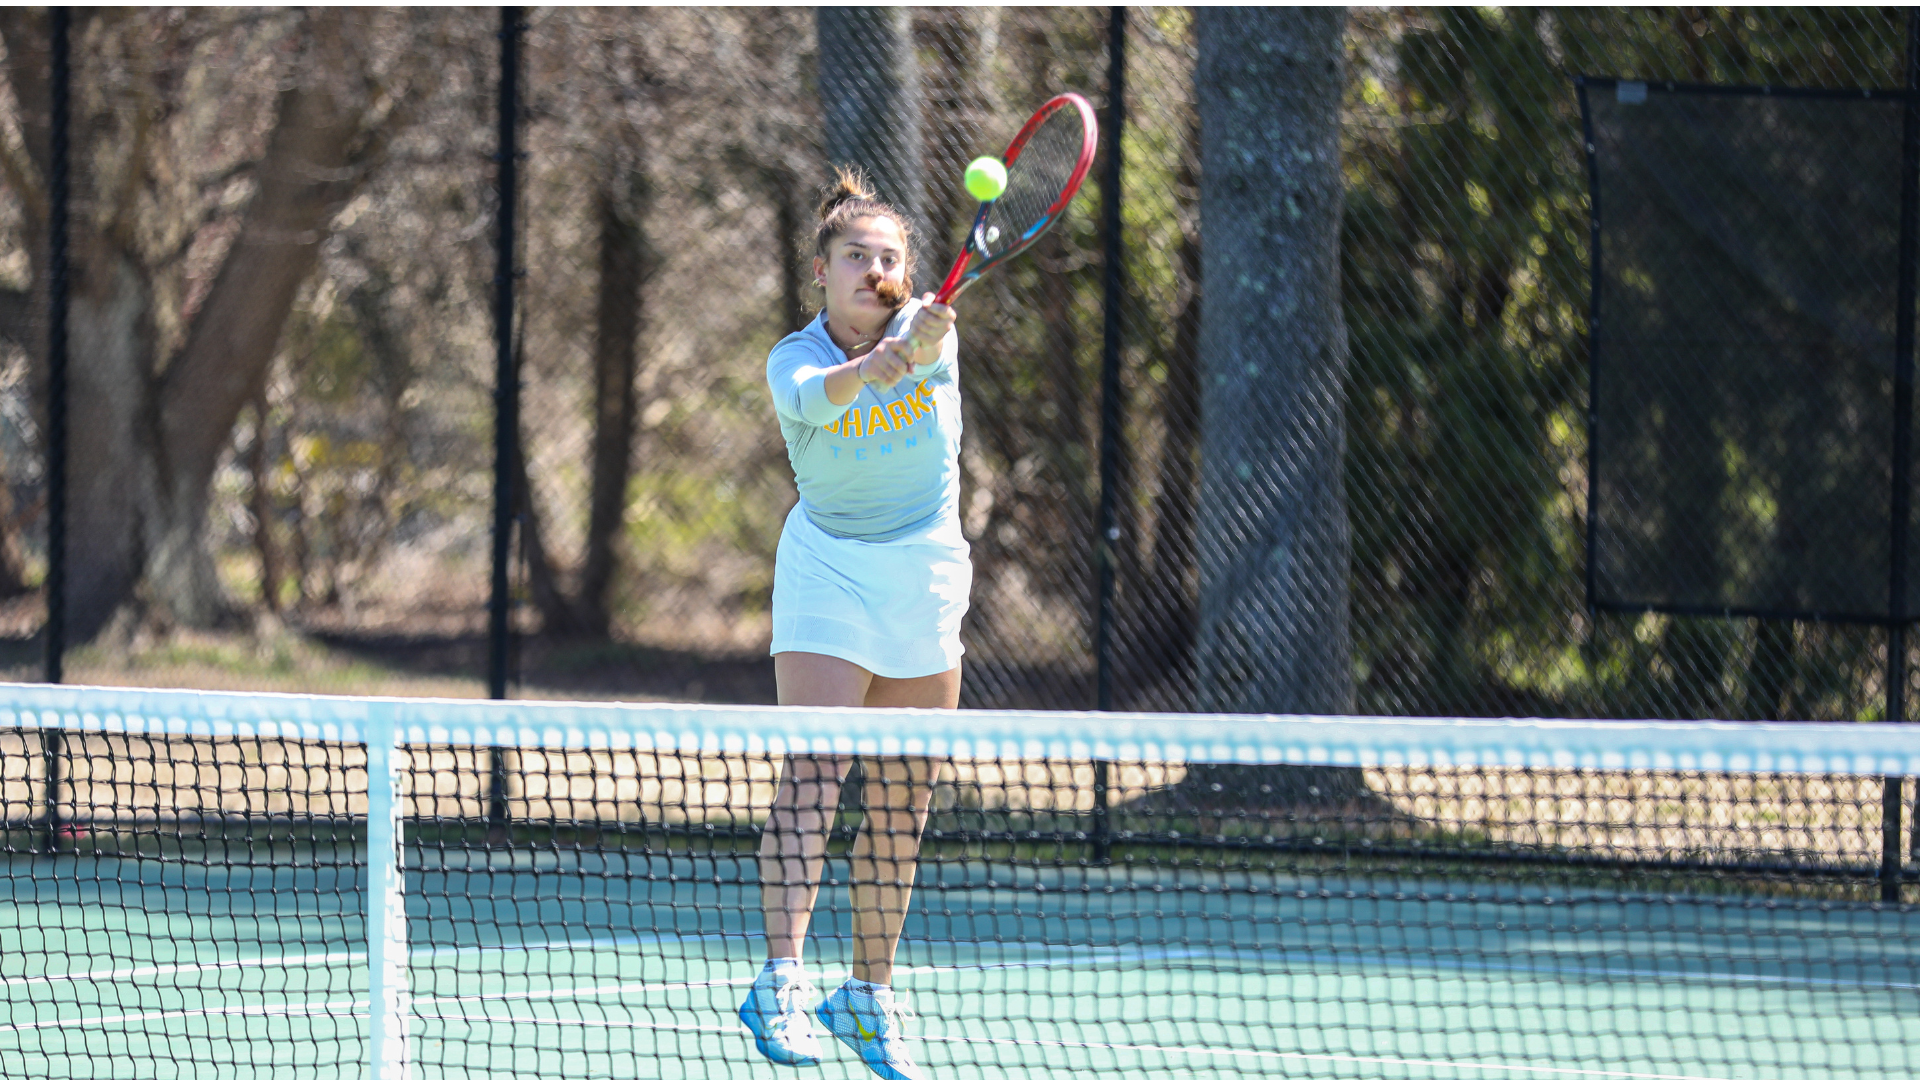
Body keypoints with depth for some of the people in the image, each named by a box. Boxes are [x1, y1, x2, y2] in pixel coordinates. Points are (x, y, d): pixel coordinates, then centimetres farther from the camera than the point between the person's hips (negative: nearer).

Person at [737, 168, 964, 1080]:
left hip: (925, 578, 3)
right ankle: (781, 982, -29)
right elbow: (811, 396, -36)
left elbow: (920, 344, -33)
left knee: (902, 803, 6)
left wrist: (916, 343, -57)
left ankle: (870, 996, 18)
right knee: (811, 774, -20)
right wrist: (864, 373, -57)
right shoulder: (793, 360, -11)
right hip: (827, 575, -3)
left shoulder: (927, 330, -7)